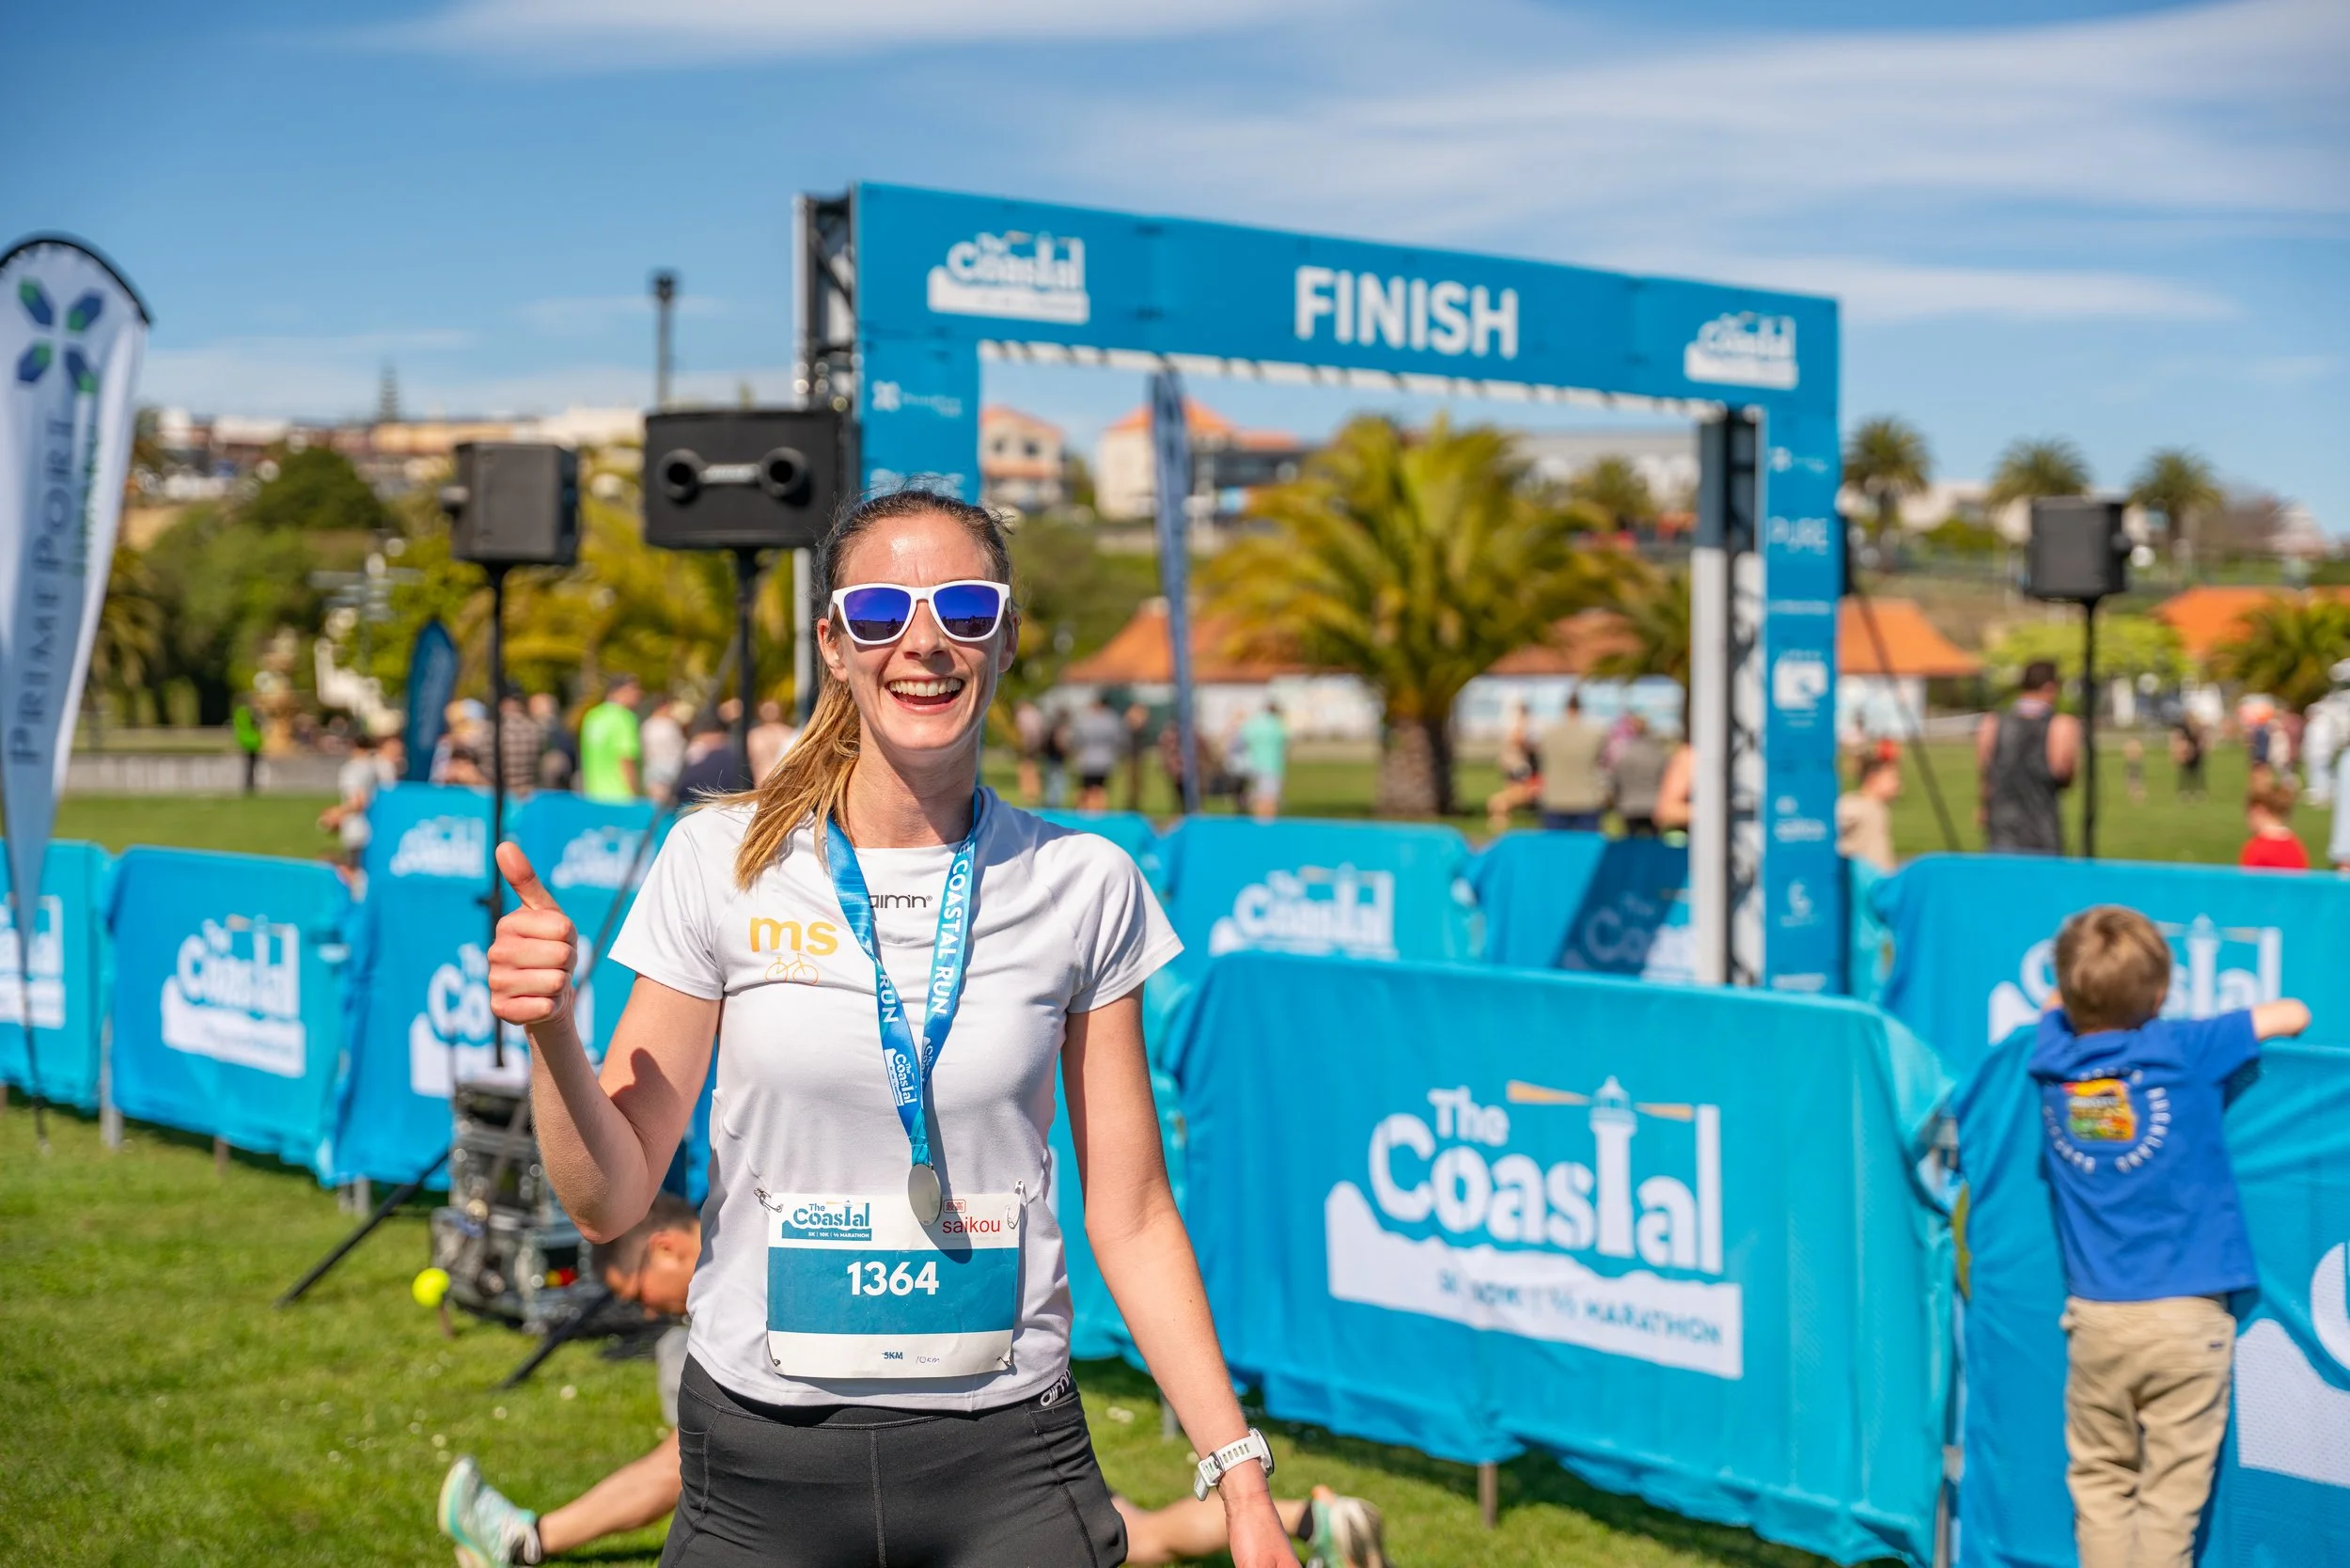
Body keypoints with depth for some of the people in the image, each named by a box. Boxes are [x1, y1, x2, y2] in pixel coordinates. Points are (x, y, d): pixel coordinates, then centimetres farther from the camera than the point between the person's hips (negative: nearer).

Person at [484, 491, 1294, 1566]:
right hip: (761, 1468, 0)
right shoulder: (723, 862, -4)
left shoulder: (1083, 884, -2)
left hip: (1010, 1467, 0)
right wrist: (551, 1034, -21)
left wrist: (1240, 1476, -2)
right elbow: (610, 1202, -3)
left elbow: (1130, 1217, 2)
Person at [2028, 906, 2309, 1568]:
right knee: (2172, 1495, 3)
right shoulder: (2183, 1049, -9)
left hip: (2096, 1317, 3)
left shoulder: (2053, 1053, 2)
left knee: (2099, 1482, 13)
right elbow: (2294, 1015, 3)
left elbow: (2059, 1007, 26)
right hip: (2186, 1319, -3)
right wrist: (2231, 1034, 18)